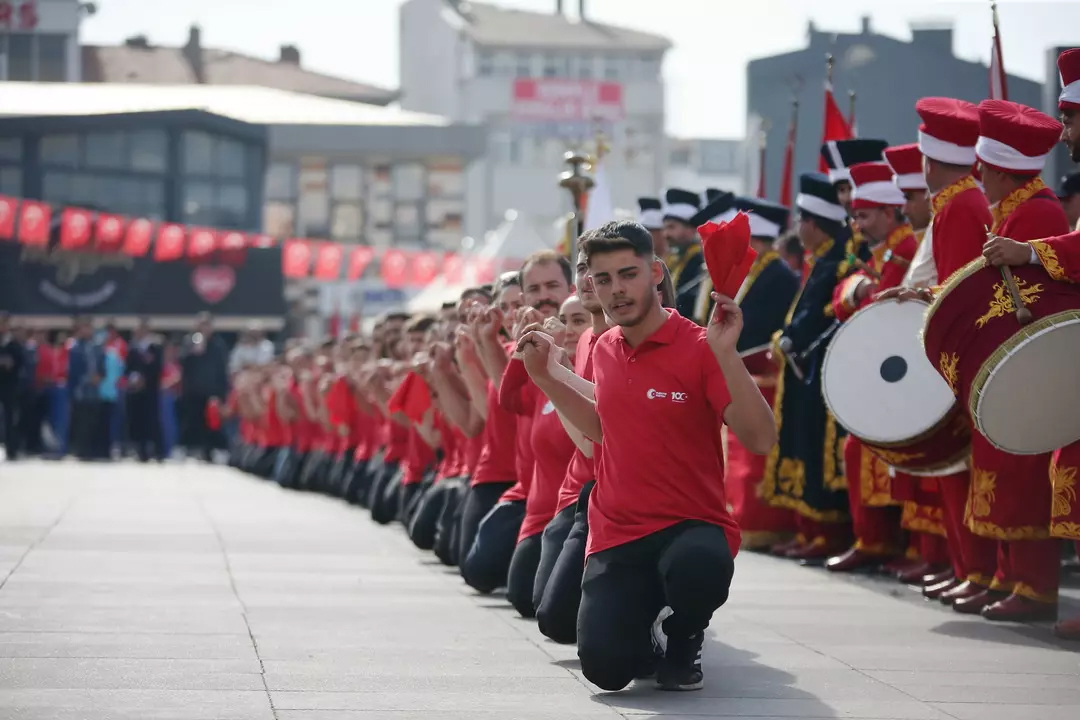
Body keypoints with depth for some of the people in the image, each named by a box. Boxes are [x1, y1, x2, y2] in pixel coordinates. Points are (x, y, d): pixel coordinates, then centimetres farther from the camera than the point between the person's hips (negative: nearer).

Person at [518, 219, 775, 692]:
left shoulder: (698, 347, -12)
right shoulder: (604, 351, 7)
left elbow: (761, 441, -20)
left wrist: (726, 355, -29)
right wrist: (543, 376, 17)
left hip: (692, 526, -4)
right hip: (617, 534, 4)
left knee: (699, 565, -41)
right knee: (605, 668, -18)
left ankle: (683, 642, -4)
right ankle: (646, 628, 21)